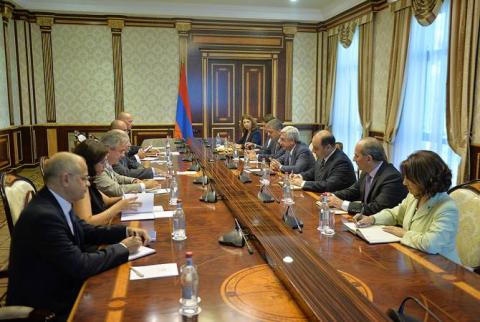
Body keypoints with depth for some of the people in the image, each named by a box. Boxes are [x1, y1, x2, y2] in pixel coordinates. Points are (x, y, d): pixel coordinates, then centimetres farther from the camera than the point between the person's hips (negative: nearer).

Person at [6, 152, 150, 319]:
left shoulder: (56, 202, -1)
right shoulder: (43, 215, -28)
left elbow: (85, 231, 11)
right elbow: (79, 266, -28)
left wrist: (127, 231, -2)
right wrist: (123, 248, -16)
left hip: (57, 286, 8)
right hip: (43, 306, -8)